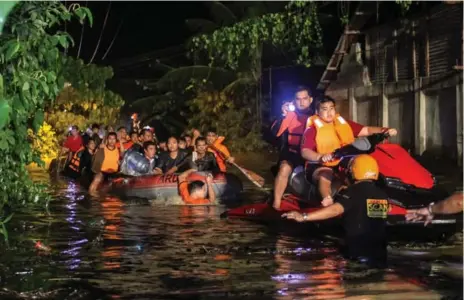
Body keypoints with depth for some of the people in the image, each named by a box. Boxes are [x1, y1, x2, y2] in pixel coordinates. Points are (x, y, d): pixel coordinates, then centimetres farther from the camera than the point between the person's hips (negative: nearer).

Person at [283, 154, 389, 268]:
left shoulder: (353, 192, -11)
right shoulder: (383, 195, 9)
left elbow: (335, 209, -28)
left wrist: (304, 217, -34)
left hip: (358, 255, -6)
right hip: (380, 255, 6)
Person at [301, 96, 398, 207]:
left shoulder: (344, 124, 14)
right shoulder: (313, 129, -3)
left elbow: (366, 130, 9)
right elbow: (305, 152, -15)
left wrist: (385, 130, -8)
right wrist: (320, 157, -35)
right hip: (321, 166, -6)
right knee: (324, 177, -37)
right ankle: (328, 200, -59)